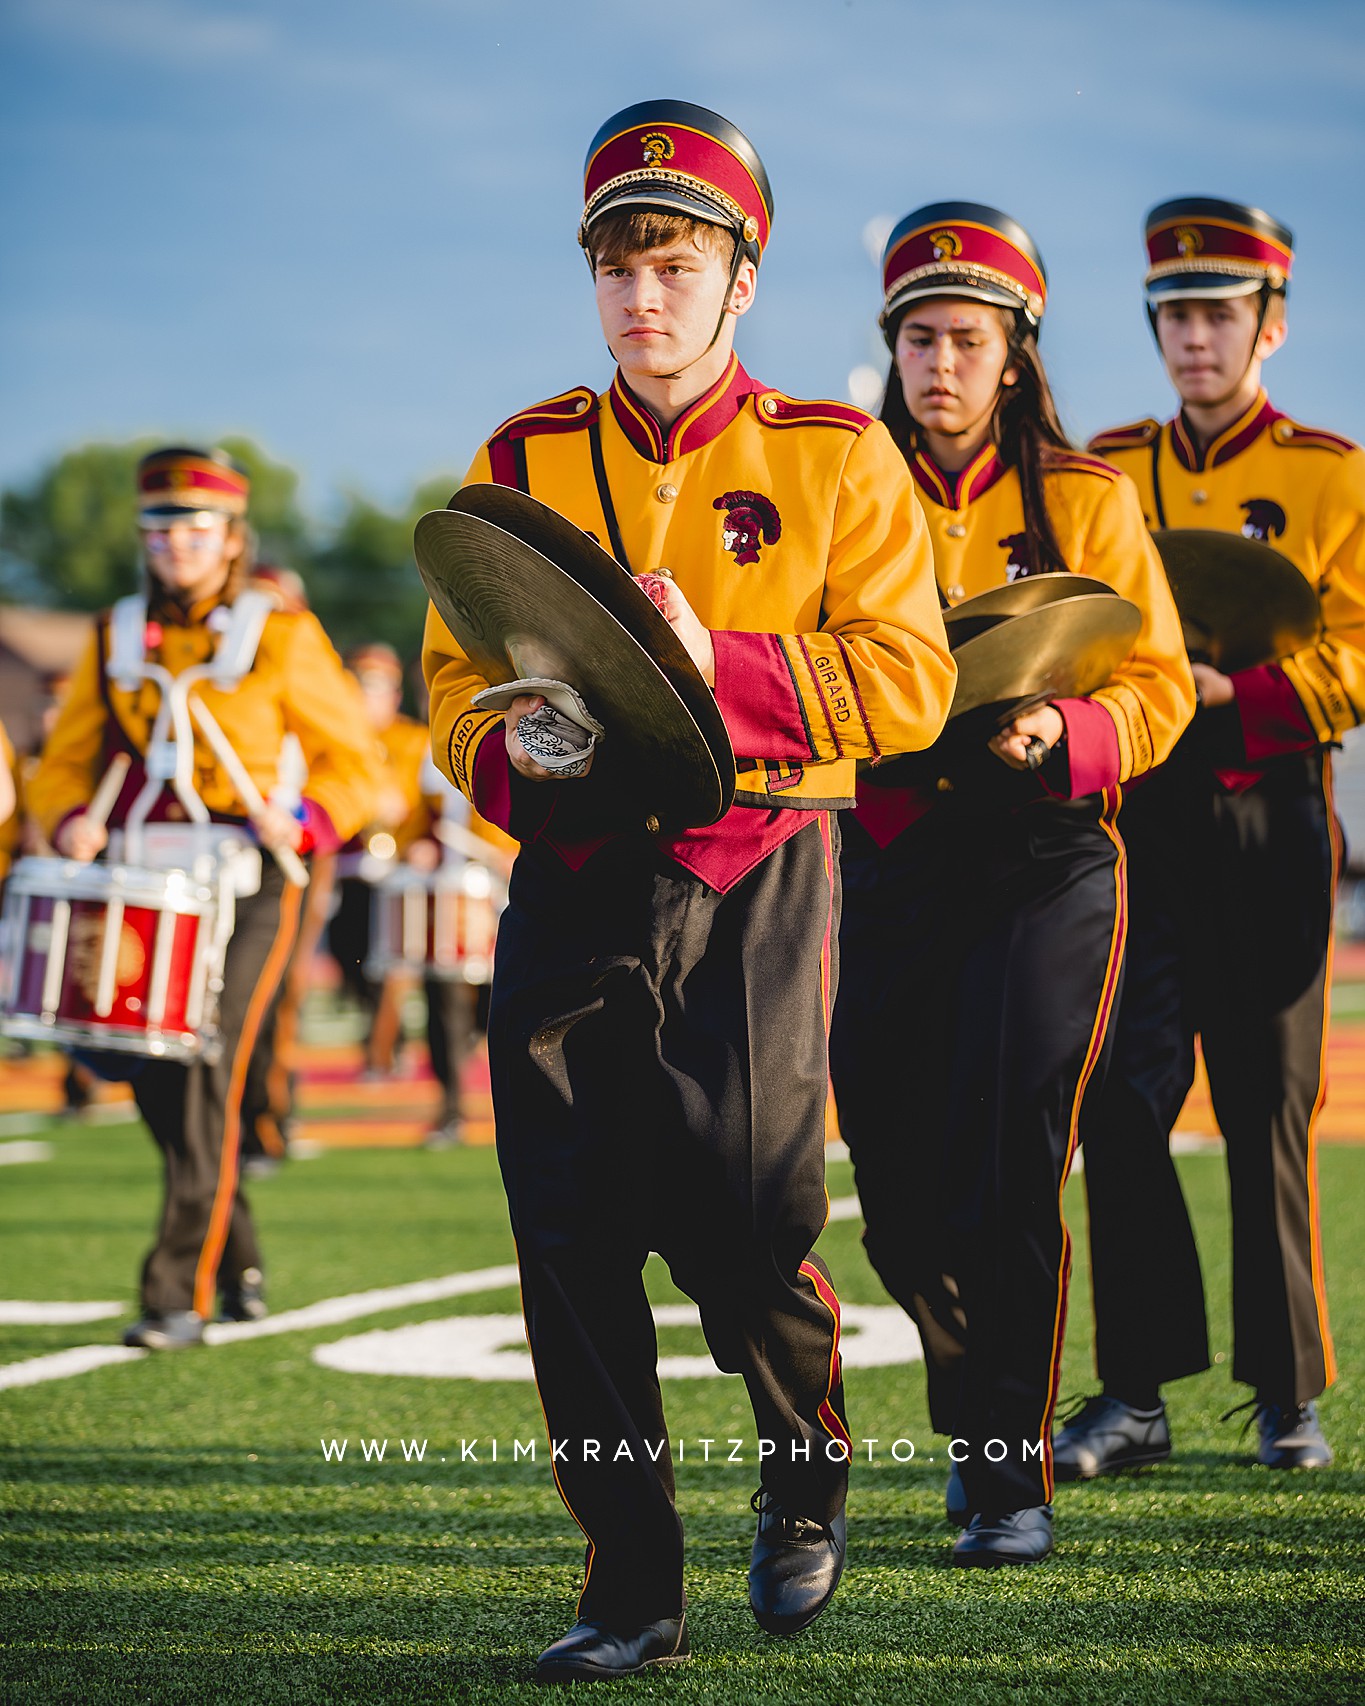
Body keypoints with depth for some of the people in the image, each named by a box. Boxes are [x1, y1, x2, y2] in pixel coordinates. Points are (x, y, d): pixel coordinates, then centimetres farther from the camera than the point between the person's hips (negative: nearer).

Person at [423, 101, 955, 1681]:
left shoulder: (834, 458, 5)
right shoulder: (523, 462, 12)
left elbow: (907, 679, -3)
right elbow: (453, 674, 12)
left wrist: (722, 663, -17)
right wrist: (511, 747, -11)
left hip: (757, 872, -3)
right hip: (573, 872, 3)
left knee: (743, 1212, -13)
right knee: (572, 1230, -2)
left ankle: (807, 1467, 20)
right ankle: (632, 1581, 11)